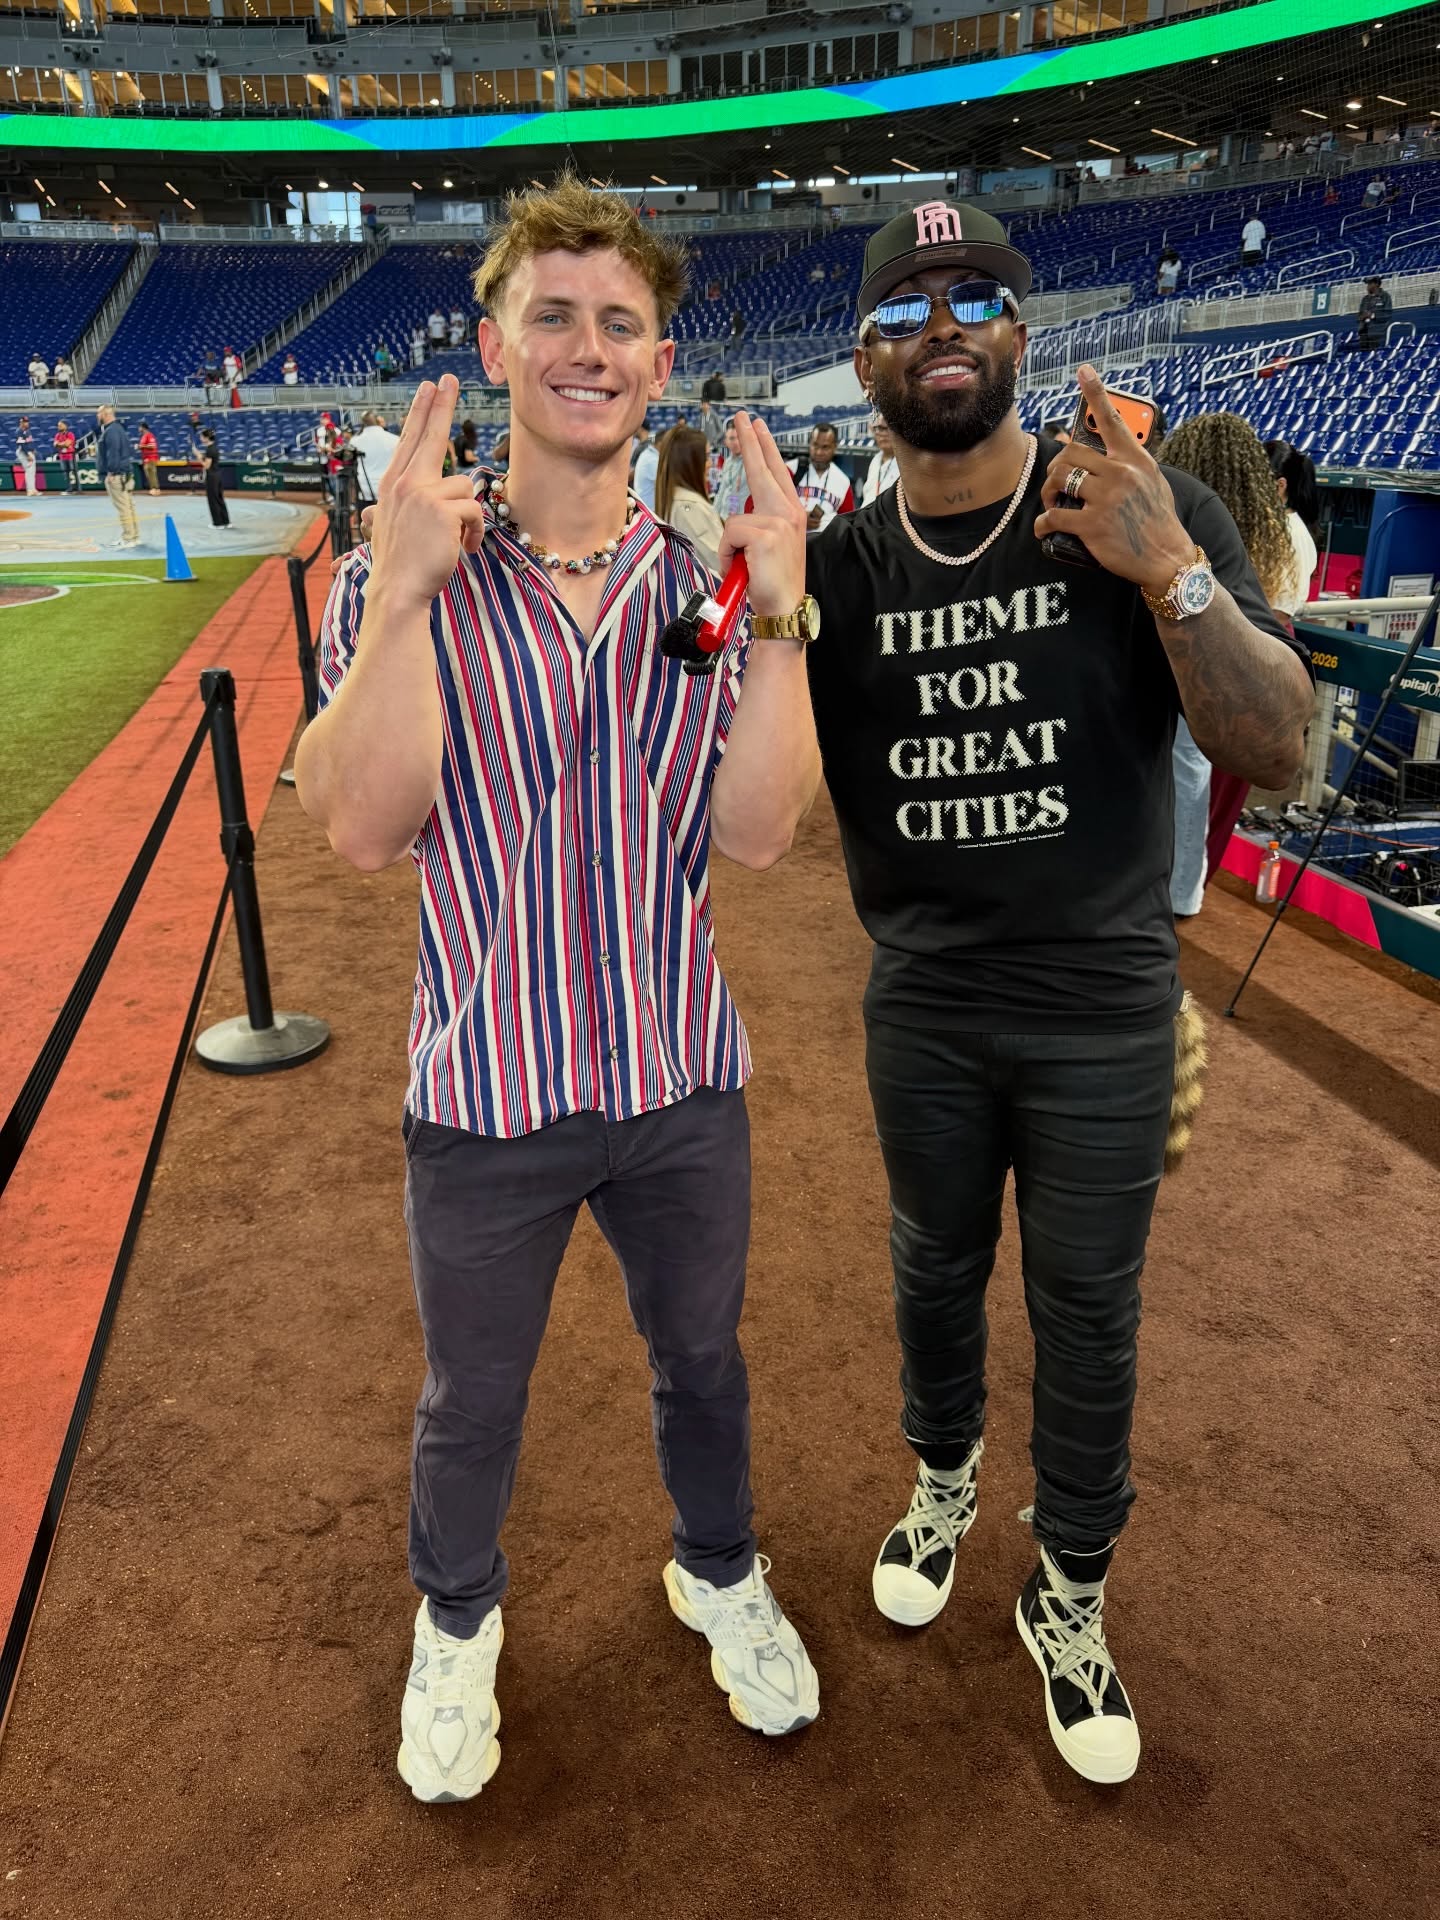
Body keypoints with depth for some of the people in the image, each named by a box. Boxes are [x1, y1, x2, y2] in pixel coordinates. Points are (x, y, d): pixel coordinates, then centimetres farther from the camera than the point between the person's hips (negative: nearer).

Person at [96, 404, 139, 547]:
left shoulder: (111, 430, -13)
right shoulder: (116, 428, 19)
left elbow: (113, 452, -21)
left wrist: (111, 472, -21)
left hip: (116, 475, -11)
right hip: (125, 473, 11)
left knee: (123, 507, -8)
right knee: (128, 506, 11)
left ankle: (128, 539, -7)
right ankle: (134, 536, 15)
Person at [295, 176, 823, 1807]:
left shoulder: (709, 578, -2)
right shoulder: (399, 584, -7)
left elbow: (754, 833, -12)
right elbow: (363, 830, -20)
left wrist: (779, 617, -21)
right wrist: (410, 589, -26)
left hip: (680, 1081, 2)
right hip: (486, 1091, -1)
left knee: (700, 1361, 24)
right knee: (470, 1403, 21)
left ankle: (719, 1574, 54)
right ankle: (457, 1619, 52)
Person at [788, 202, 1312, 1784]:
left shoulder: (1150, 516, -9)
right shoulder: (835, 570, -2)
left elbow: (1277, 752, -15)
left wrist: (1171, 573, -29)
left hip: (1104, 1014, -2)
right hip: (924, 1012, 2)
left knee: (1086, 1312, 12)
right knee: (935, 1273, 20)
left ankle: (1070, 1600, 35)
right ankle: (945, 1478, 49)